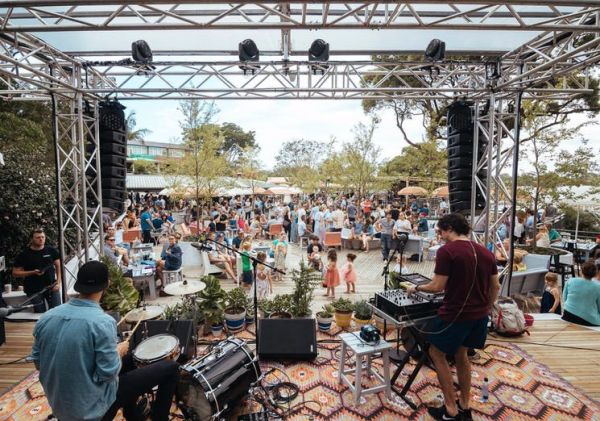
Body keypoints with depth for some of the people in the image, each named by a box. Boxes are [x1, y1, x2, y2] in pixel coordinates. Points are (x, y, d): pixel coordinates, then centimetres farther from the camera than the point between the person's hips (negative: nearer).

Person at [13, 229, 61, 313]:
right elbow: (15, 273, 1)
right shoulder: (24, 254, -2)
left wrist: (58, 282, -2)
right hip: (34, 290, -1)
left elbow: (58, 266, 8)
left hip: (51, 287, 1)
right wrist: (33, 272, -15)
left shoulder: (51, 251, 3)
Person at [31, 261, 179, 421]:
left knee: (128, 358, 28)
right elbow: (107, 373, -25)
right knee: (170, 367, 0)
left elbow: (38, 363, 4)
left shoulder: (46, 318, -7)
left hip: (59, 404, 8)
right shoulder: (102, 322, -28)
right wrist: (119, 351, -5)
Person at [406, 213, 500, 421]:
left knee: (437, 354, 13)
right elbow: (495, 286, 11)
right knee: (461, 353, 24)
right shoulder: (486, 252, 4)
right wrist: (486, 309, 22)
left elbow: (437, 286, -18)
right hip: (479, 314, 7)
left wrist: (416, 288, -1)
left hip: (454, 314, -7)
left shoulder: (446, 250, -18)